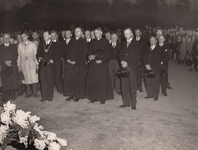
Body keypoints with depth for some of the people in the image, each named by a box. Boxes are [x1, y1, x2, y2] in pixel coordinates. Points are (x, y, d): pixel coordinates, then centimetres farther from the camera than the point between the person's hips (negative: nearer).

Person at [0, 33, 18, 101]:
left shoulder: (13, 47, 14)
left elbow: (16, 56, 4)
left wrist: (10, 61, -11)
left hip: (13, 67, 1)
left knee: (13, 82, -3)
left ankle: (13, 96, 5)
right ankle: (6, 98, 0)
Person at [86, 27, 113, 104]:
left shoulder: (105, 42, 0)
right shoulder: (93, 42, 12)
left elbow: (108, 54, -5)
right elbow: (89, 52, 12)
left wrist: (101, 60, -18)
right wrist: (90, 56, -11)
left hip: (102, 63, -4)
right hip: (93, 63, 4)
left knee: (102, 80, -3)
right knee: (93, 80, 3)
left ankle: (103, 98, 5)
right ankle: (94, 97, 12)